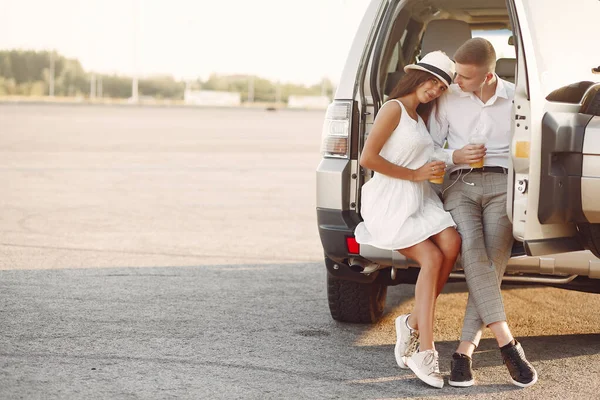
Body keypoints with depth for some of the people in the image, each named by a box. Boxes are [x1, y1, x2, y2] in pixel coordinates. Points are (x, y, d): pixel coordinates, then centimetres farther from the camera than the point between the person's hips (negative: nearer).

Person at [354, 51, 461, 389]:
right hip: (390, 200, -8)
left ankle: (413, 324, -9)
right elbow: (368, 158, -15)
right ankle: (424, 352, -18)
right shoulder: (394, 109, -7)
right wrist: (416, 174, -11)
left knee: (451, 244, -19)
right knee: (432, 258, -21)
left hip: (420, 196, 8)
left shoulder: (420, 117, 22)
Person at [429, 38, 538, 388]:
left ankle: (466, 350, -16)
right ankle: (508, 345, -29)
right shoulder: (448, 99, 12)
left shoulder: (516, 98, 9)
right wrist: (456, 157, -2)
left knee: (494, 260, -18)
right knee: (473, 251, -25)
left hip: (502, 182, 0)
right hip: (460, 184, 0)